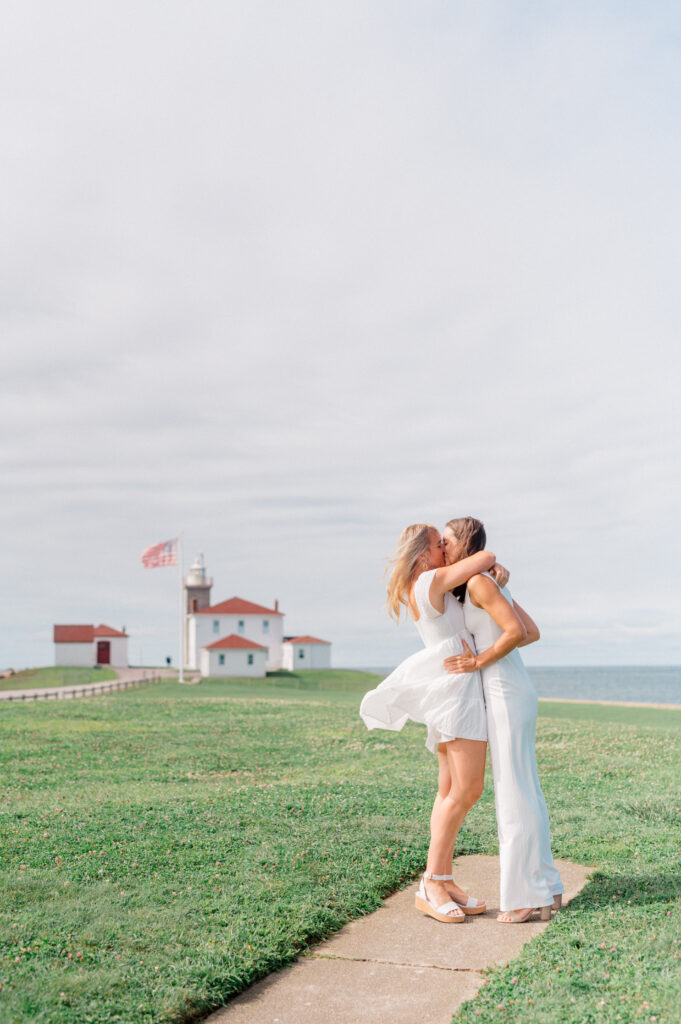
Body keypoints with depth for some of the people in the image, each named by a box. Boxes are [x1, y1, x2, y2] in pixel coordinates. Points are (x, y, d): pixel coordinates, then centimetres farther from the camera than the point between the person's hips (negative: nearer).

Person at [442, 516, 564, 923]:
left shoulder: (478, 581, -12)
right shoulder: (494, 584, 17)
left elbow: (516, 631, -22)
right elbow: (533, 633, 19)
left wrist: (479, 661, -13)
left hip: (505, 696, -10)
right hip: (513, 694, 10)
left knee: (515, 797, -4)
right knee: (526, 794, 13)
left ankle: (527, 897, 2)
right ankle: (546, 888, 19)